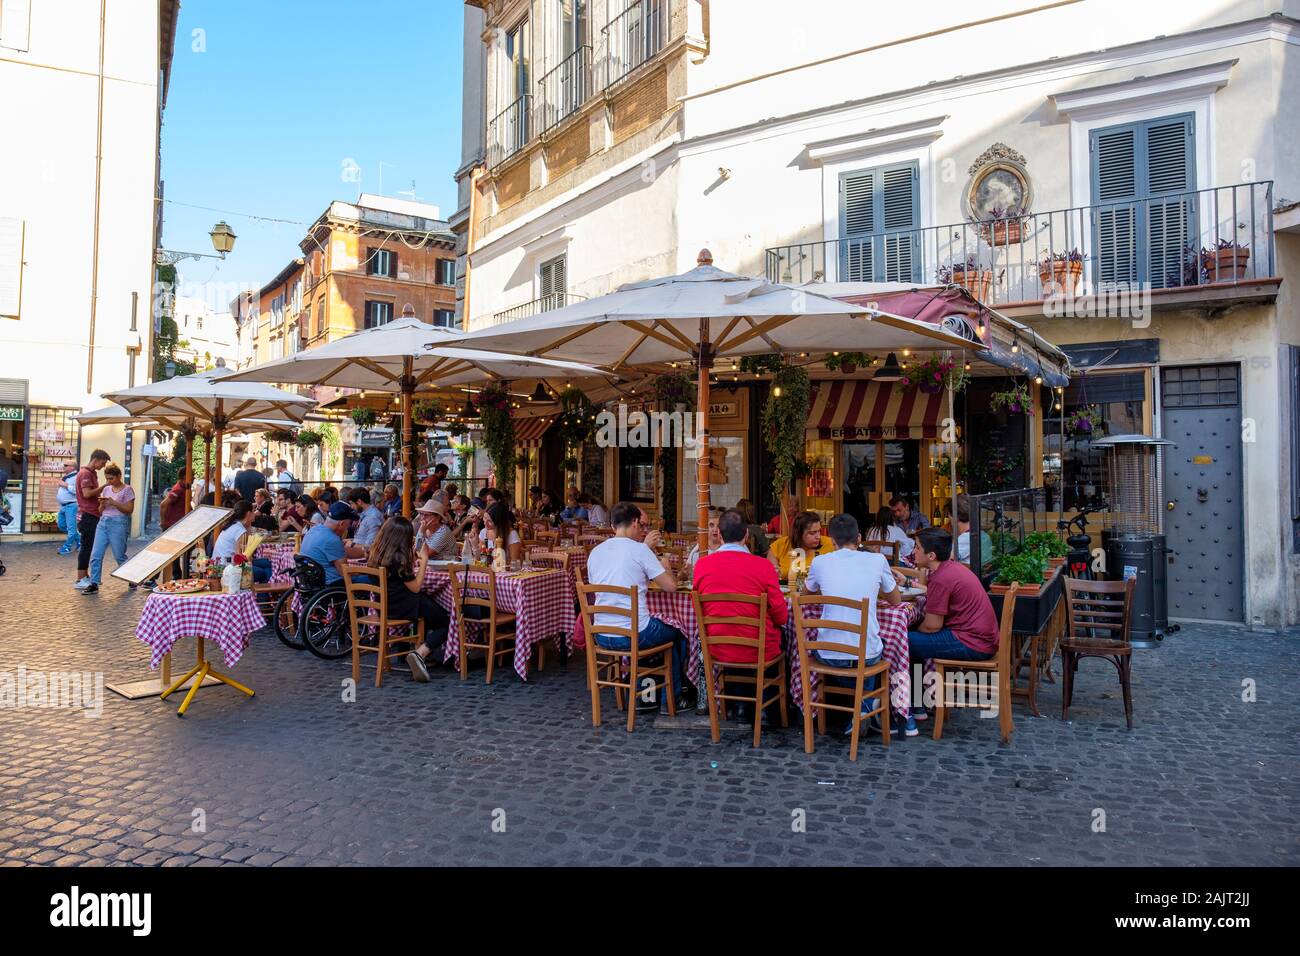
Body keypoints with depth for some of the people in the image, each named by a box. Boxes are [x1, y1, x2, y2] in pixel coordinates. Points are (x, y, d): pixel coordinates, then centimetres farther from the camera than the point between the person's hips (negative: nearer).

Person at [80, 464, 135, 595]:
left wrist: (114, 503, -18)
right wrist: (102, 504, -6)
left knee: (120, 556, 1)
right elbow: (100, 511, 16)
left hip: (118, 523, -6)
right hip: (103, 522, 6)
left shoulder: (127, 490, -2)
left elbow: (129, 509, -9)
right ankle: (93, 583, 4)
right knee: (95, 555, -1)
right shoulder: (106, 489, 14)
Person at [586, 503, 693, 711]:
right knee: (677, 632, 23)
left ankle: (638, 693, 35)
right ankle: (673, 697, 29)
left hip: (601, 636, 7)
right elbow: (671, 585, -7)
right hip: (634, 635, -6)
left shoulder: (595, 552, 7)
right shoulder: (639, 549, -11)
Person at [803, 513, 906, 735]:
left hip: (829, 656, -1)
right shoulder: (877, 560, -3)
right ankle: (868, 707, 27)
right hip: (867, 655, 1)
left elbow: (808, 592, 21)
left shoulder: (820, 562, -2)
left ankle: (866, 707, 22)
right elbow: (895, 599, 14)